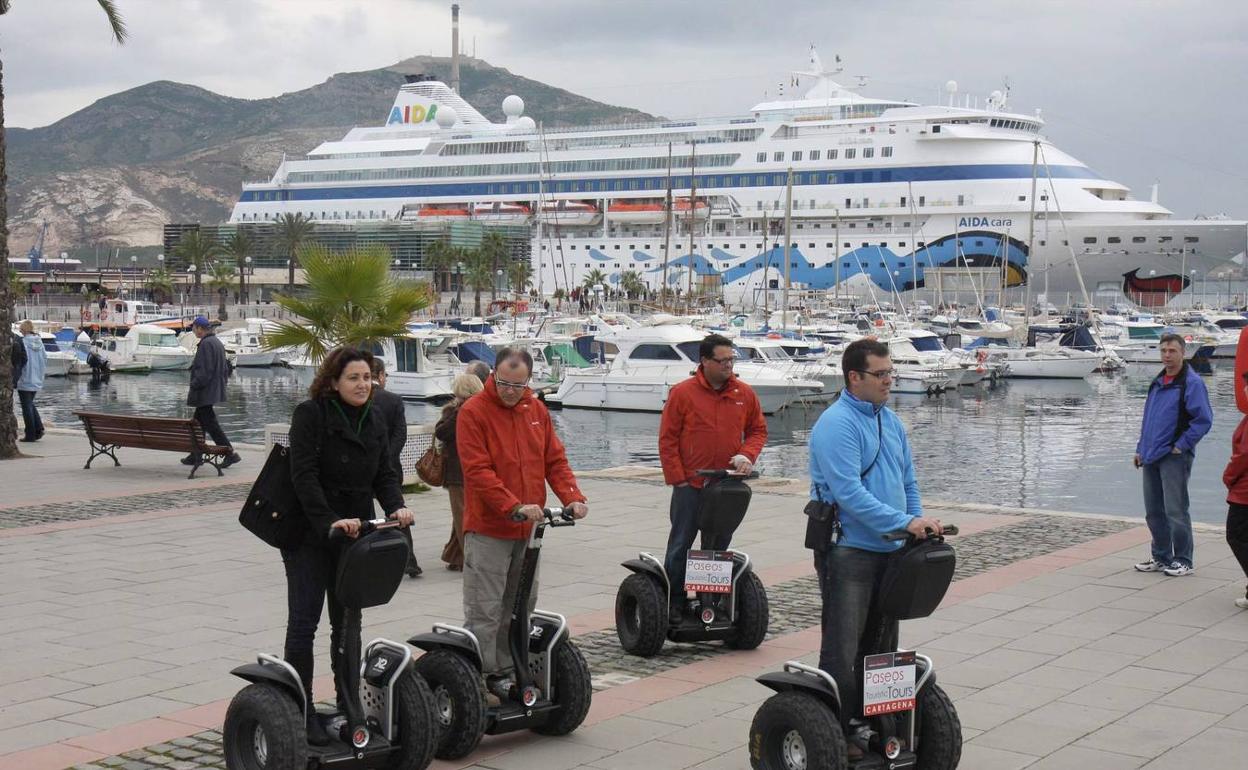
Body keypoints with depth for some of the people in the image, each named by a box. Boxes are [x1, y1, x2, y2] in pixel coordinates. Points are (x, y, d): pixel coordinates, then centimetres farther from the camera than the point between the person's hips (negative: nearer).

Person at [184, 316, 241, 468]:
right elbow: (225, 369, 19)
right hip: (215, 391, 10)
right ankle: (195, 455, 22)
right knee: (199, 421, 17)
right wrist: (221, 385, 21)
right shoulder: (218, 342, 14)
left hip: (204, 393, -10)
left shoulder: (206, 344, -18)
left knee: (210, 424, -8)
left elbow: (205, 370, -23)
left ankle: (230, 453, -10)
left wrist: (194, 386, -16)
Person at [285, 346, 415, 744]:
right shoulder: (310, 414, -10)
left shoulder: (374, 421, 10)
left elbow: (384, 473, 8)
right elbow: (304, 475, -19)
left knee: (348, 622, 12)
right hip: (309, 535, -6)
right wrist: (329, 522, -28)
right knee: (304, 623, -4)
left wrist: (396, 507, -12)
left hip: (355, 533, 6)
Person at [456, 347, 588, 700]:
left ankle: (501, 673, 25)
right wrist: (514, 507, -26)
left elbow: (555, 460, 10)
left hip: (528, 529, 6)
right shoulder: (473, 412, -10)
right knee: (484, 611, -6)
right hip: (488, 529, -6)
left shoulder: (537, 410, 9)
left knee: (520, 608, 13)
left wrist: (572, 497, -8)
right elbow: (478, 471, -17)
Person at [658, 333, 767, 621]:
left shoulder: (744, 394, 4)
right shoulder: (682, 393, -6)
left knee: (718, 546, 10)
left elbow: (758, 430, 14)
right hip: (690, 486, -3)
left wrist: (747, 455, -6)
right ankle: (673, 603, 11)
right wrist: (678, 479, -8)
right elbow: (667, 440, -4)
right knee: (680, 545, 2)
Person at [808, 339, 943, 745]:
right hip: (849, 554, -9)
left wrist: (920, 526, 6)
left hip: (889, 552, 9)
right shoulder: (836, 423, -15)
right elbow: (848, 492, -25)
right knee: (843, 652, -5)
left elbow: (909, 483, 20)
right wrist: (903, 523, -28)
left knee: (880, 648, 16)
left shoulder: (890, 421, 13)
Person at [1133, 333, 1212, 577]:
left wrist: (1181, 446, -14)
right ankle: (1161, 557, 22)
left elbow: (1203, 420, -14)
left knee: (1175, 511, -6)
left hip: (1174, 457, -8)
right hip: (1151, 457, 8)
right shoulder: (1157, 383, 16)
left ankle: (1183, 561, 3)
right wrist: (1141, 448, 16)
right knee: (1154, 512, 12)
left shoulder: (1191, 383, -9)